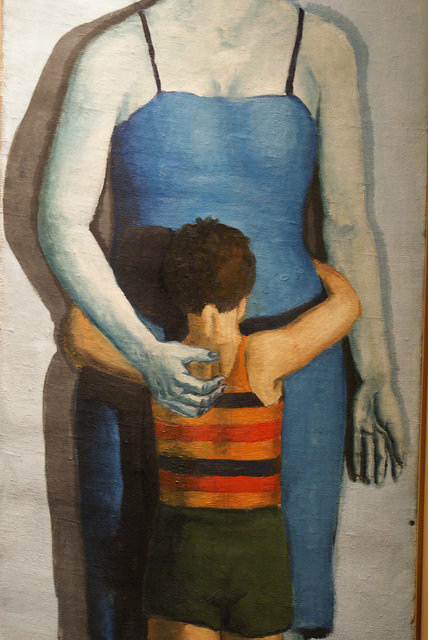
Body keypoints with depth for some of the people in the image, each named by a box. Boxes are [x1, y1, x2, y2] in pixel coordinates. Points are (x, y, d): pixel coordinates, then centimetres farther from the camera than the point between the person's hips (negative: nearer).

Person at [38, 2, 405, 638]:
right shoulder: (118, 53, 1)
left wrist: (375, 379, 5)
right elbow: (60, 222, -4)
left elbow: (348, 226, 7)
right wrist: (144, 351, -18)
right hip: (139, 353, -1)